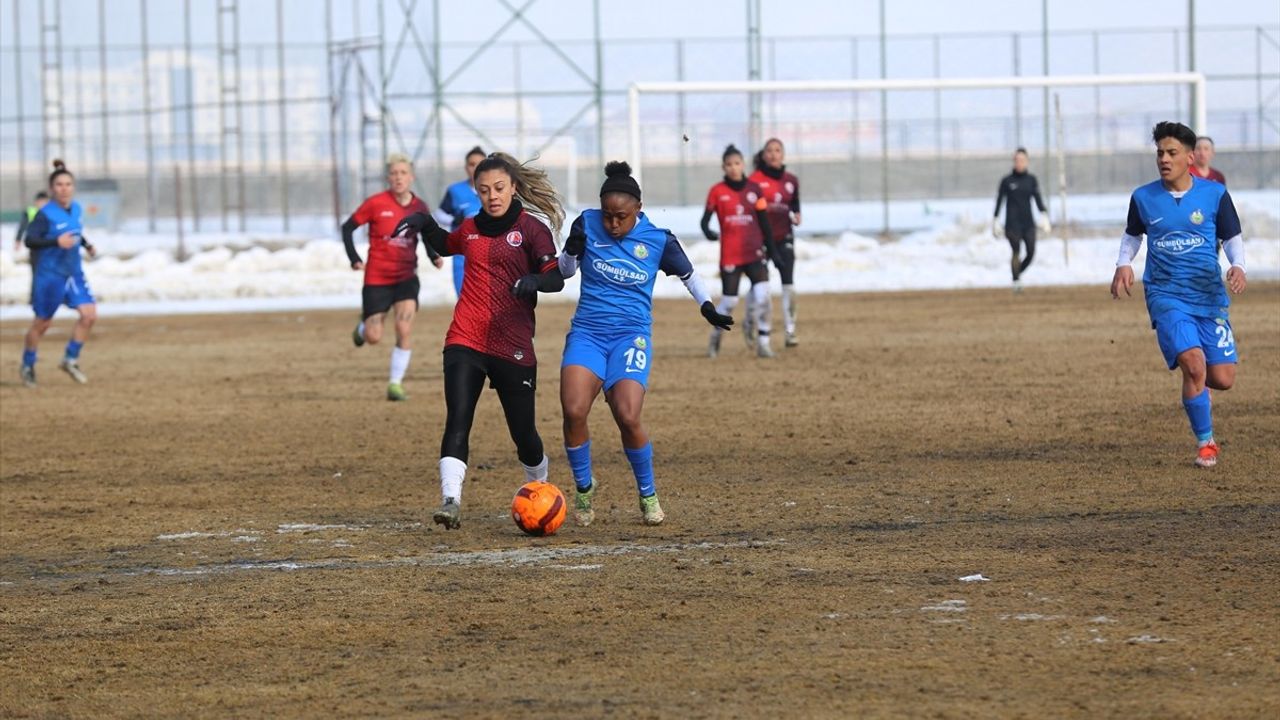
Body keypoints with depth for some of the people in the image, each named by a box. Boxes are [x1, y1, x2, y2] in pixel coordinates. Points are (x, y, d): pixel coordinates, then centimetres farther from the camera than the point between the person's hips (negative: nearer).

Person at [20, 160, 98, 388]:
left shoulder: (76, 209, 4)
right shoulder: (46, 214, -17)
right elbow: (30, 240, -24)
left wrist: (86, 244, 11)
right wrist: (56, 242, -34)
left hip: (74, 273, 6)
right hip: (49, 275, -6)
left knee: (89, 314, -9)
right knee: (42, 323, 5)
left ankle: (70, 359, 7)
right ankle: (28, 366, 25)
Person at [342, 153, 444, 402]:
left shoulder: (419, 207, -1)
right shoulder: (375, 204, -10)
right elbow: (347, 228, 0)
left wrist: (434, 257, -4)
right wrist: (354, 259, -11)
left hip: (406, 276, 2)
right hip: (377, 277, -2)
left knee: (404, 330, -15)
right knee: (374, 338, 1)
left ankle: (395, 384, -3)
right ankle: (363, 327, 39)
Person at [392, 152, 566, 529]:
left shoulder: (531, 229, -2)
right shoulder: (470, 228, 11)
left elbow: (556, 277, -11)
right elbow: (446, 245, 34)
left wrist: (535, 280, -33)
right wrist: (424, 224, 15)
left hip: (513, 346, -3)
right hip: (465, 341, 3)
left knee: (523, 431, 7)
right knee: (457, 420, -16)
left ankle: (539, 488, 35)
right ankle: (450, 500, -24)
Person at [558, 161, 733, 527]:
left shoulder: (658, 240, -4)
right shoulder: (588, 225, -1)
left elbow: (688, 274, 13)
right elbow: (565, 271, 12)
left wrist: (709, 309, 4)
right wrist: (571, 251, -8)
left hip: (632, 334, -1)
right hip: (587, 331, 2)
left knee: (628, 417, -19)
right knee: (574, 411, -19)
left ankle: (648, 494, 6)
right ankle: (583, 486, 6)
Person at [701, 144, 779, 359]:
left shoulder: (754, 189, 5)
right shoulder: (717, 191, 0)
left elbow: (763, 222, 10)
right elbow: (705, 219, -2)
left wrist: (772, 250, 10)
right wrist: (708, 232, -25)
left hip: (754, 252, 1)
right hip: (730, 255, -1)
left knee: (763, 296, -15)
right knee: (729, 301, 2)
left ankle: (763, 344, -4)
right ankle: (715, 339, 28)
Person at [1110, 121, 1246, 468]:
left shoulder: (1215, 194, -1)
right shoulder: (1143, 198, 2)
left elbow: (1232, 237, 8)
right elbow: (1132, 235, 19)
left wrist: (1238, 266, -12)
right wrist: (1124, 264, 1)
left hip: (1210, 296, 1)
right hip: (1166, 297, -1)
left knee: (1222, 379, -4)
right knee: (1194, 365, -23)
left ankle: (1194, 386, 35)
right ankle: (1205, 442, -4)